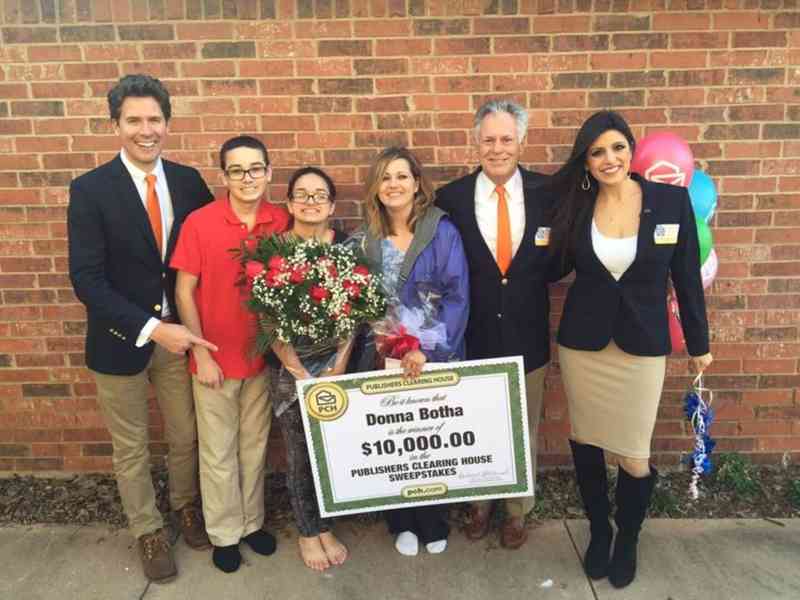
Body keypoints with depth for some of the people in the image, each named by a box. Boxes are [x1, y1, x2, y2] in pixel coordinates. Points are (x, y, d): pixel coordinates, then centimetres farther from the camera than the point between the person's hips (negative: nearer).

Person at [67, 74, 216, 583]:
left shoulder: (189, 181, -2)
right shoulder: (90, 189, -12)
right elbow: (87, 278, -16)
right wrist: (151, 328, -23)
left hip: (181, 331, 3)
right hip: (121, 338, -2)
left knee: (187, 434, 18)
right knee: (131, 448, 15)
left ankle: (186, 504, 44)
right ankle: (149, 530, 37)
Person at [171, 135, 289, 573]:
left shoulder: (282, 222, -5)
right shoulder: (199, 222, -12)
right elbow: (184, 293, -7)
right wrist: (201, 354, -10)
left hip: (264, 356, 2)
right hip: (215, 359, -2)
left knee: (255, 446, 18)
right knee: (218, 452, 12)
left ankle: (252, 521, 38)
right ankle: (224, 533, 32)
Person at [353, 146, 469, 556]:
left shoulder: (442, 231, -7)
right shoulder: (365, 239, 3)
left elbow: (457, 296, -13)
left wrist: (428, 350, -21)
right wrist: (377, 349, -7)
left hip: (436, 357, -2)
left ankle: (434, 525, 33)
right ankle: (403, 523, 33)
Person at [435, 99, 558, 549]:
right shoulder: (451, 198, -6)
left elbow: (559, 262, 2)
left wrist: (525, 275, -16)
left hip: (527, 338, 1)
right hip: (473, 339, 0)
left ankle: (517, 511, 40)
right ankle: (480, 503, 42)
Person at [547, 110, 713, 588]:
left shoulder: (672, 200, -6)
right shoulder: (574, 205, -2)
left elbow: (687, 276, 1)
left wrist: (699, 343, 6)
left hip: (642, 346, -1)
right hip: (581, 343, 2)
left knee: (635, 457, 5)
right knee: (585, 445, 13)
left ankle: (628, 541, 33)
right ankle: (599, 531, 38)